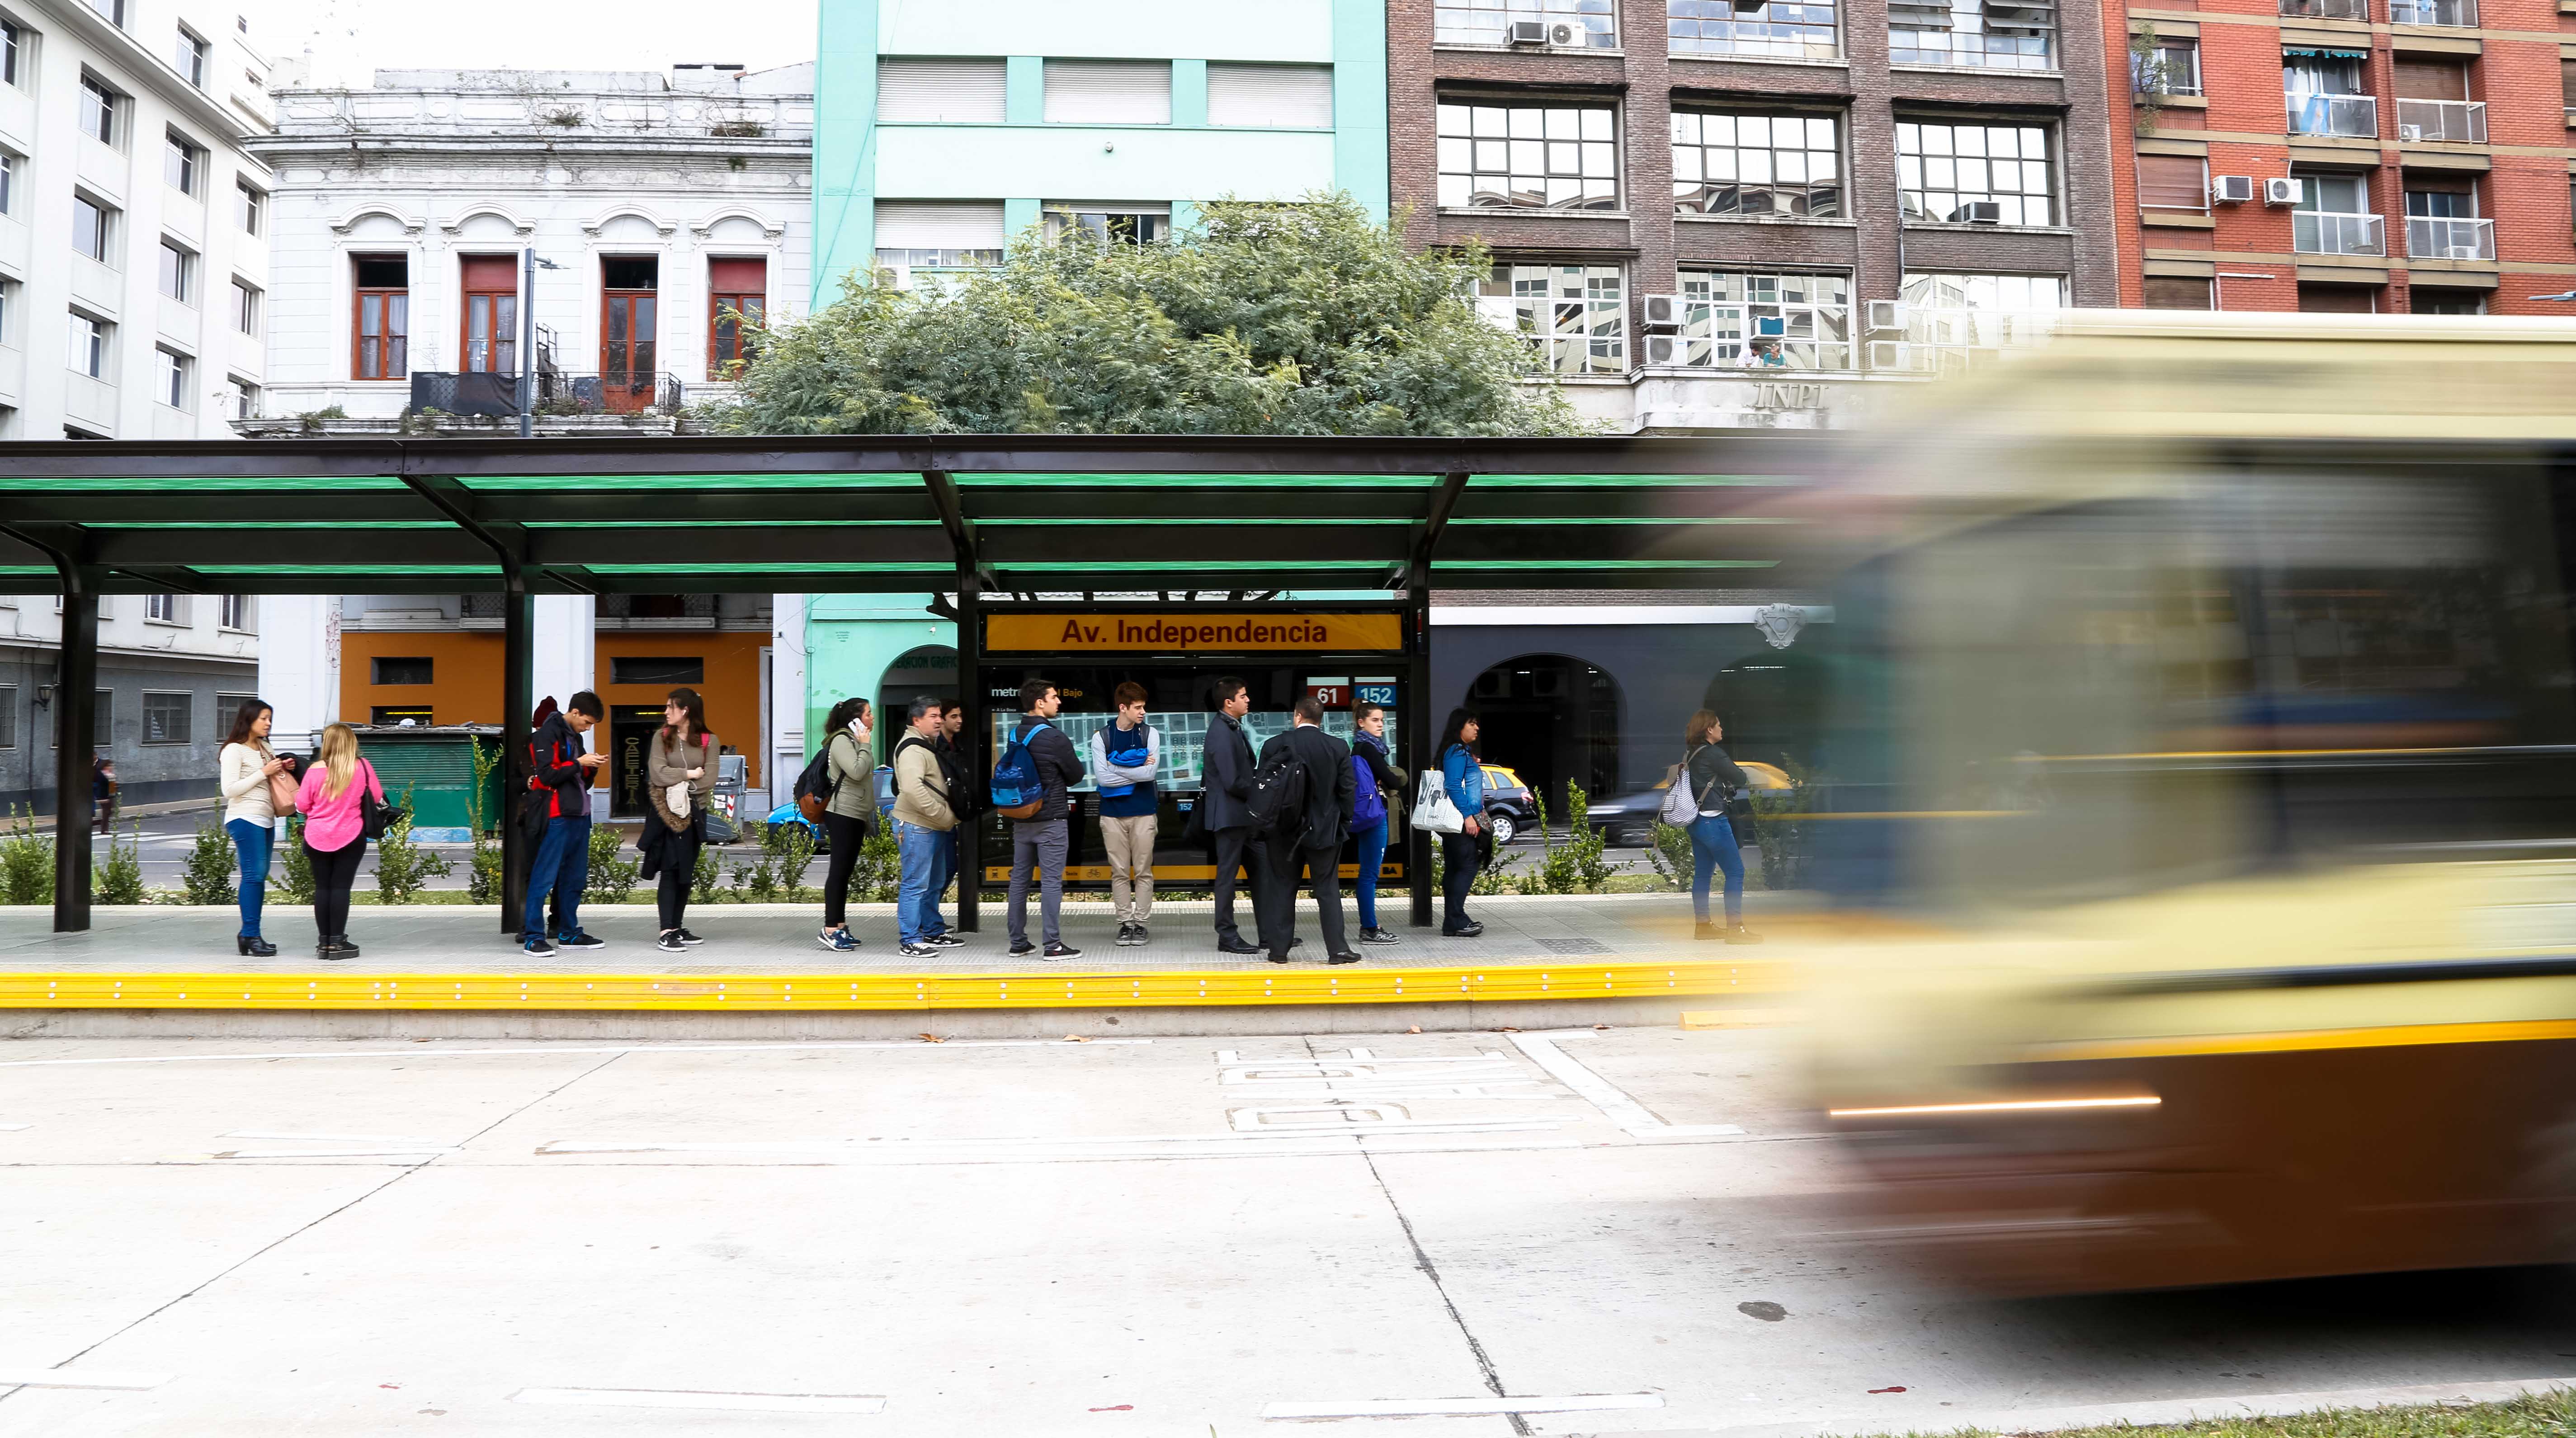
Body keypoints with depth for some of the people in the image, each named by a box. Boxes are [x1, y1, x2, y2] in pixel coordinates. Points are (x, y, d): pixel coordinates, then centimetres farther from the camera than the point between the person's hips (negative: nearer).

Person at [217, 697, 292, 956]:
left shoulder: (264, 748, 18)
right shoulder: (234, 750, -7)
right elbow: (229, 790, -14)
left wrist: (282, 770, 10)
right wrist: (264, 772, -15)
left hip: (266, 819, 9)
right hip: (245, 820, -9)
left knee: (259, 876, 6)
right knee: (254, 875, -13)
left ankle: (249, 936, 9)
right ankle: (251, 935, -12)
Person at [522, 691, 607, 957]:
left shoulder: (574, 736, 18)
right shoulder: (548, 734, -7)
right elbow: (546, 776, -16)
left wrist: (591, 767, 2)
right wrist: (579, 763, -14)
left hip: (579, 815, 9)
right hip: (557, 817, -8)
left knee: (575, 879, 11)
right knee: (544, 877, -5)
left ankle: (569, 933, 18)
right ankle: (533, 937, -2)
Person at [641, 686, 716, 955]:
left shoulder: (708, 740, 3)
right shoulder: (661, 736, 4)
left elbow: (709, 780, -6)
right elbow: (658, 774, -9)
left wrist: (678, 782, -10)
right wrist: (690, 775, -7)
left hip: (693, 812, 2)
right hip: (666, 812, -2)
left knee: (687, 872, 8)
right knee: (670, 870, -8)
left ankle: (677, 928, 17)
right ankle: (666, 933, -11)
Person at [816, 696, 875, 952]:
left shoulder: (854, 742, 20)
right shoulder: (841, 740, -10)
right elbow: (857, 772, -24)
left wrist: (866, 827, 22)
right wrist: (865, 745, -12)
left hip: (856, 816, 9)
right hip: (842, 815, -9)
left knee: (845, 872, 10)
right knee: (839, 871, -9)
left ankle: (840, 926, 14)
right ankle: (830, 930, -8)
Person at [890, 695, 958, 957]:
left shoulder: (929, 746, 19)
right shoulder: (912, 749, -15)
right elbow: (913, 790, -29)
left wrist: (948, 817, 17)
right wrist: (945, 816, -23)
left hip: (934, 827, 11)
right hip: (916, 827, -11)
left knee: (933, 884, 18)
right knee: (915, 884, -8)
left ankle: (933, 933, 29)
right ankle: (910, 941, -5)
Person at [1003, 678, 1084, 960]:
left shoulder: (1015, 736, 7)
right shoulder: (1054, 737, -15)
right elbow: (1077, 775, -6)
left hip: (1021, 818, 7)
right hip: (1051, 819, -7)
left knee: (1019, 878, 10)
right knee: (1051, 881, -4)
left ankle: (1018, 942, 16)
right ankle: (1053, 945, -2)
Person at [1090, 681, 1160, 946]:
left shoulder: (1150, 734, 2)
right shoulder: (1101, 736, 1)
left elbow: (1151, 773, -11)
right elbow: (1101, 778, -9)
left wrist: (1116, 766, -8)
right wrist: (1137, 771, -8)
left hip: (1143, 813, 0)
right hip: (1112, 814, 0)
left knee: (1143, 871, 2)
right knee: (1119, 872, 4)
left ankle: (1140, 922, 10)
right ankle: (1125, 922, 11)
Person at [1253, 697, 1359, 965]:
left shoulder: (1276, 745, -5)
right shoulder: (1339, 748, -4)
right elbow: (1347, 789, -3)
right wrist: (1344, 822, 7)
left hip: (1286, 829, 0)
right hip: (1325, 829, 0)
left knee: (1283, 889, 9)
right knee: (1328, 890, 5)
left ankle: (1279, 948, 11)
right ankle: (1337, 949, 3)